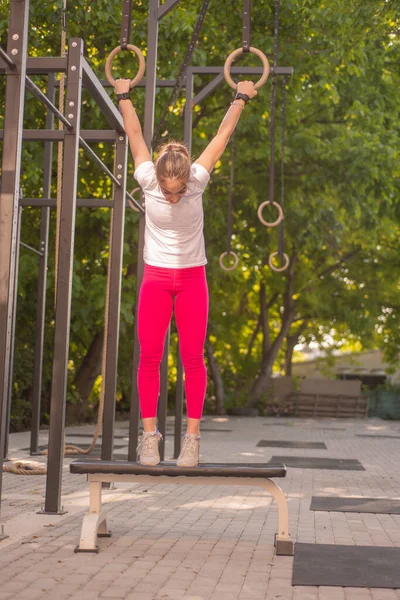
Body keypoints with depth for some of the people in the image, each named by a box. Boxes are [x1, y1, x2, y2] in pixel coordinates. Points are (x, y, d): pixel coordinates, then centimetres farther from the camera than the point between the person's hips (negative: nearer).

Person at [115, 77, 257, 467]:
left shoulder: (198, 180, -11)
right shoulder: (148, 181, -10)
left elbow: (222, 136, 0)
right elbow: (135, 135, 4)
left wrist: (241, 99, 9)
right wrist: (123, 97, 16)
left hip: (191, 278, 0)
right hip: (156, 278, 1)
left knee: (193, 357, -4)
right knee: (149, 356, -4)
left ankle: (192, 435, 0)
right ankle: (149, 433, 2)